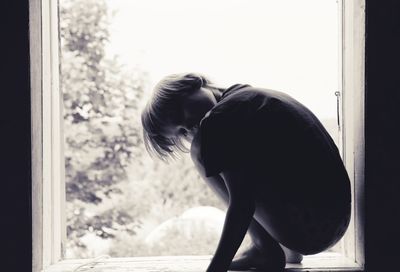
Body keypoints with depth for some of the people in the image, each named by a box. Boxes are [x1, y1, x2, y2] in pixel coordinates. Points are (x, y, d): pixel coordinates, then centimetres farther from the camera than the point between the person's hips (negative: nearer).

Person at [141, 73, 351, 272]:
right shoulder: (252, 95, 18)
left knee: (203, 151, -4)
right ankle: (288, 249, 18)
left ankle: (265, 249, -3)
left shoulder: (221, 119, -12)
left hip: (304, 228, -10)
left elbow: (242, 205, -17)